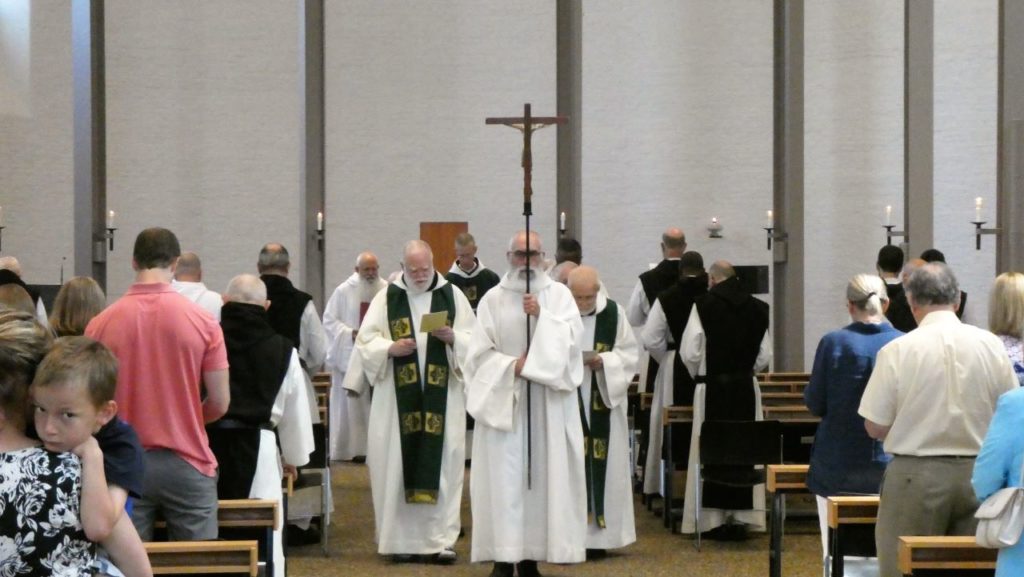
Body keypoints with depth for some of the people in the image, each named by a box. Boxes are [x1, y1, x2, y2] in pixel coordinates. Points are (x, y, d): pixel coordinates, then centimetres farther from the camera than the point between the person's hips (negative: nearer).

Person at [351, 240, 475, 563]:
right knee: (396, 463, -2)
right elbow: (365, 342, 3)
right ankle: (400, 538, 6)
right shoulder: (386, 298, 6)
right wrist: (390, 348, -16)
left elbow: (474, 341, 5)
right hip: (397, 398, 0)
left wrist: (452, 338, -15)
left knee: (443, 461, -3)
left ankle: (442, 539, 0)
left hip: (442, 397, 0)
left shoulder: (453, 296, 7)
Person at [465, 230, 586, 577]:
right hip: (503, 399, -1)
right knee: (504, 475, -5)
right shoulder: (493, 299, 4)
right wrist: (513, 365, -12)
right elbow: (480, 352, 0)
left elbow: (573, 338, -5)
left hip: (549, 402, 1)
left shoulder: (559, 294, 6)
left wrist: (541, 316, -15)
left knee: (544, 473, 0)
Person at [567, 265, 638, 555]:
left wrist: (605, 361, -11)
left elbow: (630, 352, 6)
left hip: (602, 403, 2)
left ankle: (599, 530, 10)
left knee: (601, 466, 2)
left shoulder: (613, 312, 2)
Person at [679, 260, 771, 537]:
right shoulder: (757, 308, 3)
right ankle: (742, 516, 9)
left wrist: (697, 374, 10)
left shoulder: (703, 305, -9)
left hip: (712, 387, -3)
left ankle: (714, 518, 6)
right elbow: (765, 355, 6)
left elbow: (690, 351, -9)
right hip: (746, 387, 3)